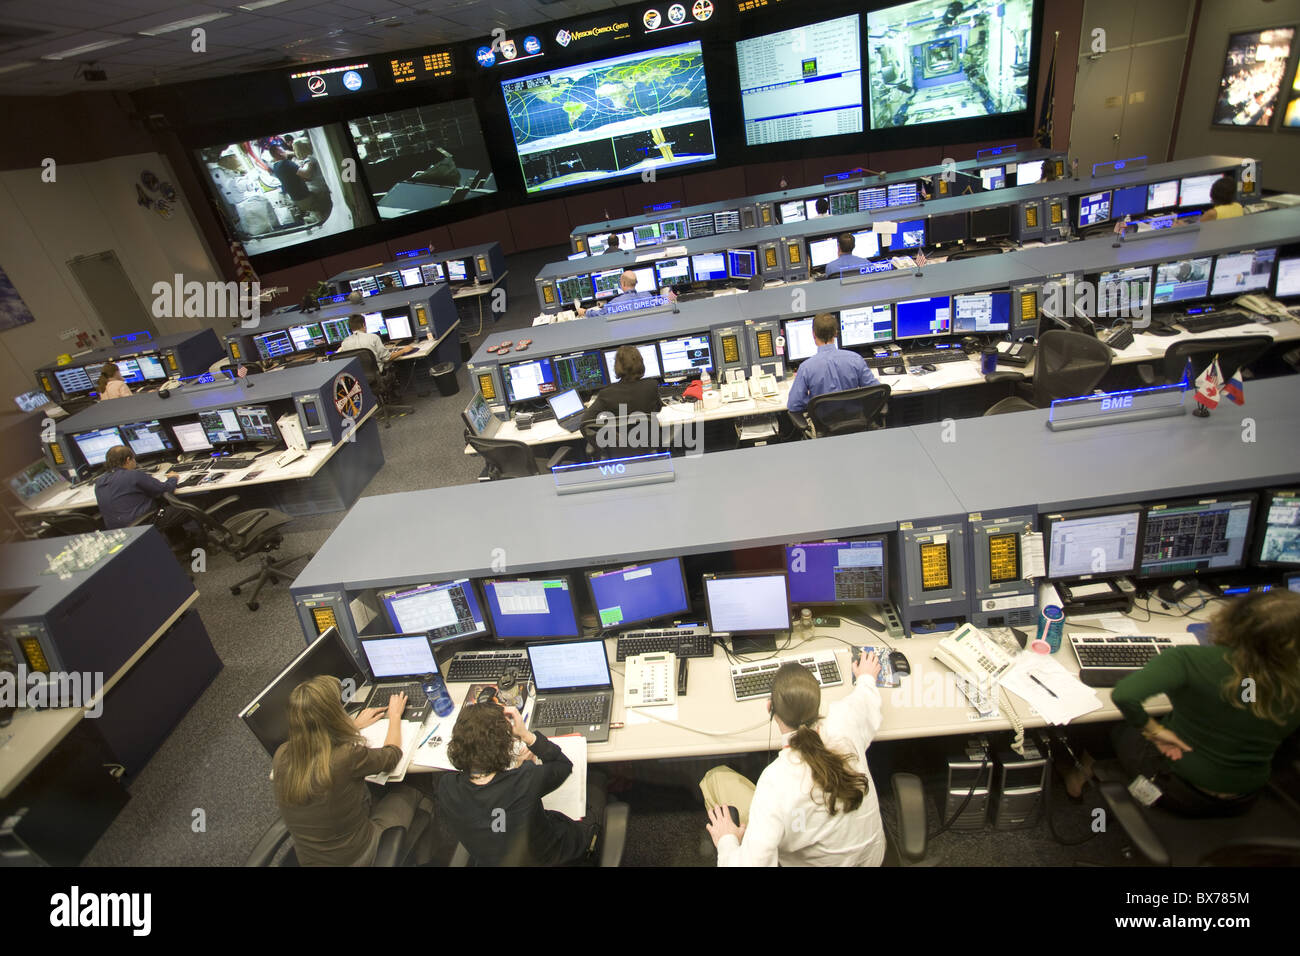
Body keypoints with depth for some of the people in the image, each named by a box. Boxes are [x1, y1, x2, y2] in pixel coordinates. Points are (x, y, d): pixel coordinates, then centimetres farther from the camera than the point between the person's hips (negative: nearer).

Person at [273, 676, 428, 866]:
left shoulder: (281, 756, -16)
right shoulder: (348, 757, -32)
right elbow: (392, 754, -10)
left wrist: (354, 725, 22)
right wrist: (395, 715, 8)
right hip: (355, 857, -5)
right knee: (409, 793, 15)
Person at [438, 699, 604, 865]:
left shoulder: (446, 788, -28)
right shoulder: (526, 781, -40)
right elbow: (564, 765, -17)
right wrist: (526, 735, -24)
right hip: (547, 858, -4)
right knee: (594, 781, 20)